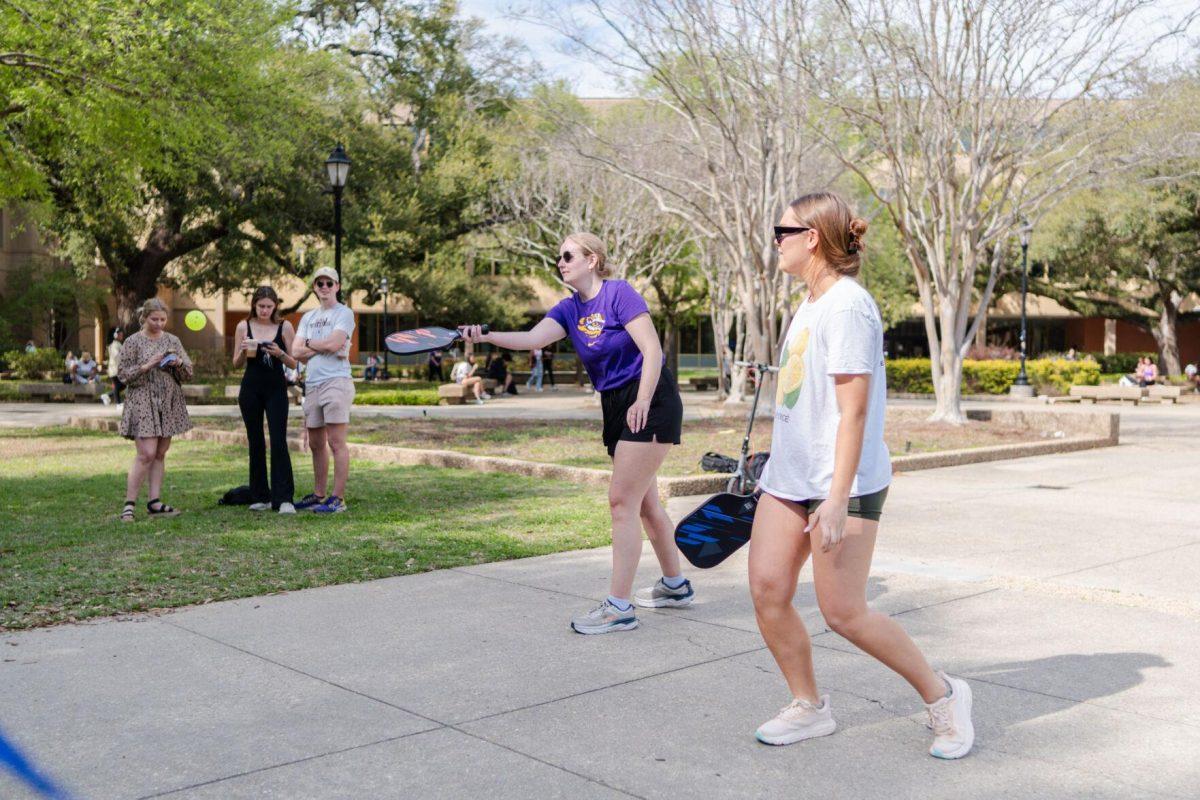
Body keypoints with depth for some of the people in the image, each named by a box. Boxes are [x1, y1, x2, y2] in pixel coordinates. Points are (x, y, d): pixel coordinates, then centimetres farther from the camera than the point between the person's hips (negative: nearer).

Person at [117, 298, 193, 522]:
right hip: (143, 402, -5)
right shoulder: (133, 342, -2)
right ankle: (129, 504, -7)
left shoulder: (173, 340, 10)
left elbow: (188, 372, 12)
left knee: (160, 454, 7)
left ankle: (154, 502, 12)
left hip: (168, 403, 5)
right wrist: (147, 366, -18)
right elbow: (123, 374, -5)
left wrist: (178, 363, -10)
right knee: (146, 454, -13)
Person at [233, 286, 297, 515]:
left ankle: (284, 498, -12)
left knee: (279, 442, -11)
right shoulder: (243, 326, 3)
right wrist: (243, 351, -14)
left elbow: (294, 363, 2)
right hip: (251, 388, 2)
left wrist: (280, 353, -18)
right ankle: (260, 497, 16)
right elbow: (236, 363, 7)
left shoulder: (284, 326, 0)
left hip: (276, 388, -2)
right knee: (255, 442, 7)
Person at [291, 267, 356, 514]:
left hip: (336, 381, -7)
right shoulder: (308, 318, 20)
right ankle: (318, 495, 21)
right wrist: (324, 348, -6)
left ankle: (338, 498, -7)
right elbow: (296, 352, 9)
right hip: (312, 384, 7)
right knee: (316, 444, 12)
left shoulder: (344, 313, 0)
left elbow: (334, 343, -15)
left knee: (336, 443, -8)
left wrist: (309, 343, 2)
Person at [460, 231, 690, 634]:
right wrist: (486, 336, -24)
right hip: (615, 407, 8)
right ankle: (675, 585, 31)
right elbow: (532, 338, -8)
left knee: (622, 500, -10)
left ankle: (619, 607, -5)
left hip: (650, 403, -8)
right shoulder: (569, 309, 8)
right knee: (644, 502, 16)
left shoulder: (619, 293, -12)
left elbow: (652, 350, -16)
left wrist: (641, 404, -22)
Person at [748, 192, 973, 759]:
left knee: (843, 612, -5)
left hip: (843, 483, -9)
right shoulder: (810, 304, 14)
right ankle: (808, 707, 20)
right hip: (789, 476, 9)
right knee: (767, 591, 3)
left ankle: (941, 696, 16)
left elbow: (854, 410, -21)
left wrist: (837, 499, -25)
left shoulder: (847, 306, -16)